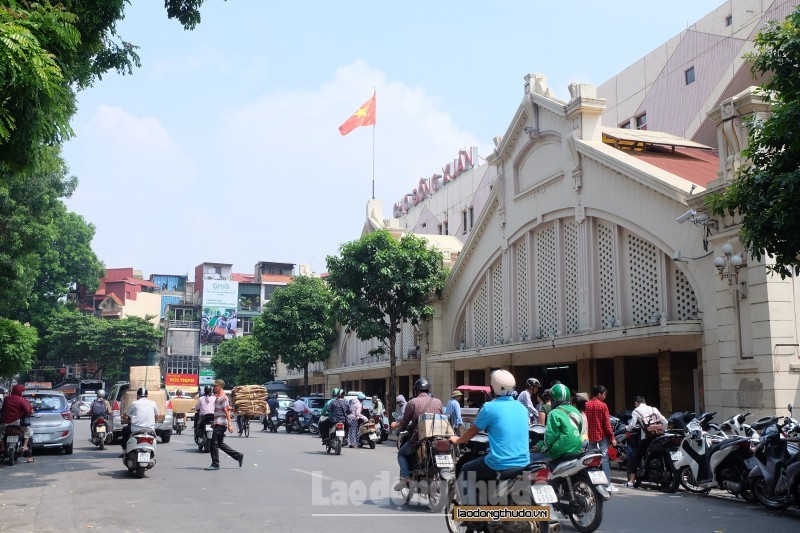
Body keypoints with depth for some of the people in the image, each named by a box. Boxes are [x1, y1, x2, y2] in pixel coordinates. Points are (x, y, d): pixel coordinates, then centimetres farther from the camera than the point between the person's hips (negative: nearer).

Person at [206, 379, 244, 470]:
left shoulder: (223, 397, -12)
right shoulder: (217, 397, 19)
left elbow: (227, 411, -18)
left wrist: (229, 425, -22)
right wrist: (214, 423, 28)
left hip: (221, 424, -10)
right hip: (218, 423, 10)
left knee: (214, 443, -9)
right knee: (220, 444, 12)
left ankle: (215, 464, -2)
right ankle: (238, 456, 17)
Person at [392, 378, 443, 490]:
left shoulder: (412, 402, -1)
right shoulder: (438, 402, 9)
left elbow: (404, 423, 2)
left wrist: (396, 425, 24)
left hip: (418, 439, -4)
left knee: (402, 453, 18)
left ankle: (405, 477, -3)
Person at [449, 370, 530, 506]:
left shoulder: (490, 407, -9)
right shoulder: (522, 408, 7)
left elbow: (472, 431, 3)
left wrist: (457, 440, 22)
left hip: (499, 466, -6)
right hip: (523, 464, 6)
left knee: (465, 471, 18)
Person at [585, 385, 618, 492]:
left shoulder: (586, 405, 4)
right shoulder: (603, 406, -9)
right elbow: (607, 423, -10)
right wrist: (612, 437, -6)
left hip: (590, 436, 5)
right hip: (602, 436, -4)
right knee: (604, 459, -3)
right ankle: (608, 484, -4)